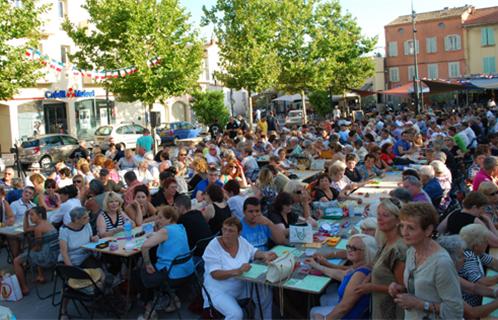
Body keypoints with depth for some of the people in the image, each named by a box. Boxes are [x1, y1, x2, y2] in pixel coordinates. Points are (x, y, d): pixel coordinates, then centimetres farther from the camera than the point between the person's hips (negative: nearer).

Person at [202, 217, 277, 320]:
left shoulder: (241, 241, -4)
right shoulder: (213, 247, -20)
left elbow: (254, 252, 11)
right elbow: (215, 274, -27)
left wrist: (264, 255, -12)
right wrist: (237, 271, -40)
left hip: (241, 286, 6)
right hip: (219, 290, -6)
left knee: (266, 295, -1)